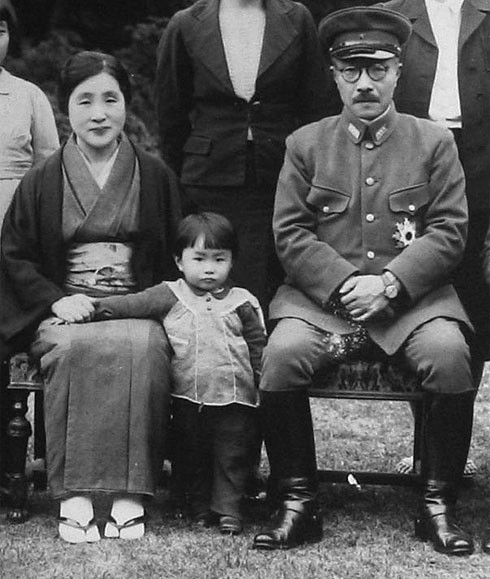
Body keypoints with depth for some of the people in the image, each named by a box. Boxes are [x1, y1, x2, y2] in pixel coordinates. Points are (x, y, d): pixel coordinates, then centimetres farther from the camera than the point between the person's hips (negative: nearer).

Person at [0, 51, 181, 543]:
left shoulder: (155, 177, 13)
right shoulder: (42, 182, 12)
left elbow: (176, 255, 14)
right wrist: (56, 300, -6)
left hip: (138, 306, 0)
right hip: (64, 309, 0)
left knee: (139, 348, -36)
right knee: (76, 349, -36)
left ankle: (130, 494, -34)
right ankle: (73, 496, -34)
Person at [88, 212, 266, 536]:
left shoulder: (243, 303, 5)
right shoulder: (170, 296, 4)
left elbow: (259, 348, 8)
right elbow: (131, 305, 1)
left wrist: (263, 387, 3)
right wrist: (91, 307, -7)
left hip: (235, 399, -1)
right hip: (188, 397, 1)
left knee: (232, 457, 3)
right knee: (192, 456, 11)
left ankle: (228, 508, 14)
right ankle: (200, 506, 24)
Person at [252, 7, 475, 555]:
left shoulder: (434, 142, 10)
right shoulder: (305, 144, 11)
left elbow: (449, 231, 2)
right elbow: (290, 233, 4)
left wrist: (389, 282, -13)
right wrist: (343, 283, -12)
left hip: (413, 297, 0)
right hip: (321, 294, 1)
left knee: (449, 355, -30)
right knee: (281, 354, -29)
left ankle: (438, 505, -12)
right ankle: (298, 503, -12)